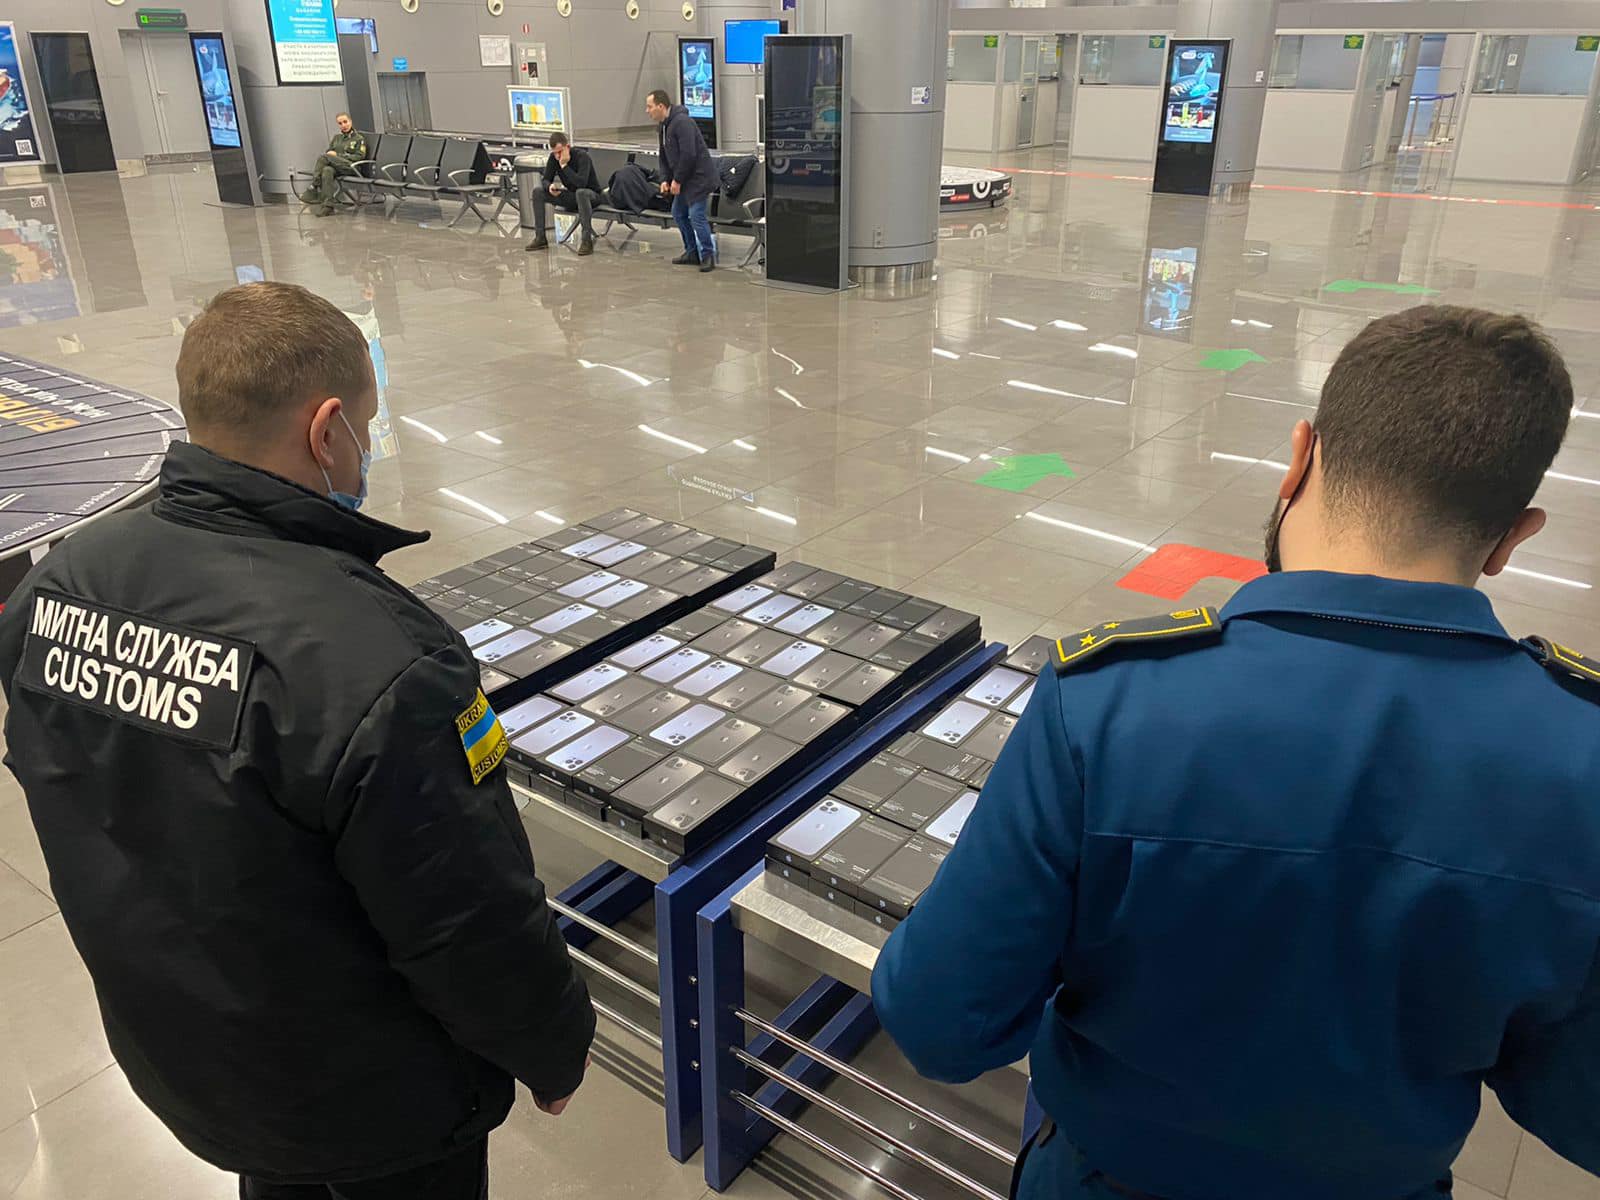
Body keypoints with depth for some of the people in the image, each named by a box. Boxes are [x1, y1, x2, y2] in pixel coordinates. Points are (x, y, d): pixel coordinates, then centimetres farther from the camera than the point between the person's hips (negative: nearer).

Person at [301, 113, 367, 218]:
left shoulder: (359, 139, 14)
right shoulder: (336, 137, 31)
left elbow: (360, 156, 0)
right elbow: (327, 151, 25)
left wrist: (338, 155, -7)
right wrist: (329, 154, -2)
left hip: (351, 167, -4)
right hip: (335, 166, 4)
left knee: (324, 157, -30)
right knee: (327, 170, -36)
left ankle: (313, 190, -31)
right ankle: (328, 206, -49)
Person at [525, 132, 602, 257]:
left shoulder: (582, 156, -23)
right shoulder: (554, 157, -4)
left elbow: (581, 183, -35)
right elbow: (546, 180, -2)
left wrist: (564, 165, -32)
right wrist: (550, 187, -25)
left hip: (591, 195, -7)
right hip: (571, 196, 7)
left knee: (581, 193, -41)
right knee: (538, 191, -6)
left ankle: (587, 240, -37)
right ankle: (540, 237, -2)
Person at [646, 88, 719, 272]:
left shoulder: (682, 122, -19)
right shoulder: (664, 126, 12)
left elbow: (688, 155, -25)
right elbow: (665, 156, 19)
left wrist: (677, 180, -18)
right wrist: (665, 179, 6)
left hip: (700, 177, -10)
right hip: (684, 179, 10)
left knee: (696, 215, -13)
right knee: (678, 213, 12)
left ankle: (708, 255, -2)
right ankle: (692, 252, 21)